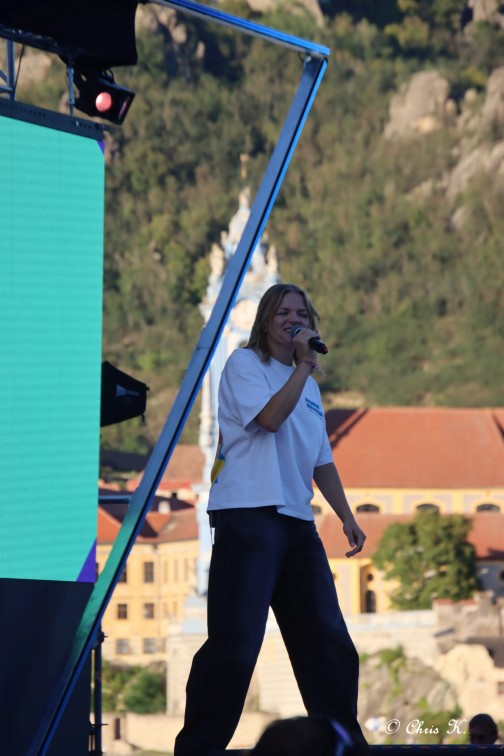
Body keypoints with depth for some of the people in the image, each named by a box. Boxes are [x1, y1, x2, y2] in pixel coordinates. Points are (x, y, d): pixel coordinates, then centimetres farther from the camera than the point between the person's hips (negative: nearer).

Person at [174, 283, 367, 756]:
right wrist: (303, 365, -7)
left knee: (328, 641, 5)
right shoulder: (245, 363, 3)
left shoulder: (309, 386, 23)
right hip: (248, 516, -7)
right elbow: (269, 416, -15)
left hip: (297, 522, 7)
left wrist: (346, 516, 16)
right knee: (236, 642, -12)